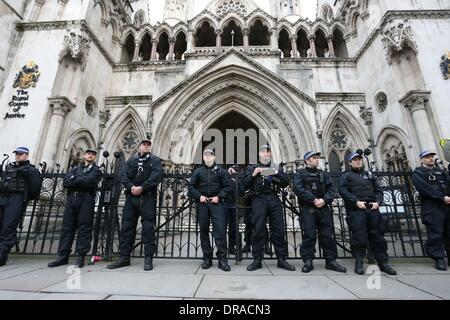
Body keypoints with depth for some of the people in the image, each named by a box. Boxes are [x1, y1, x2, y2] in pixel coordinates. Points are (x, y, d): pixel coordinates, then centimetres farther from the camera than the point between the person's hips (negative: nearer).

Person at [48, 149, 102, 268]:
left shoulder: (96, 170, 10)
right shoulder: (76, 168, 23)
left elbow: (89, 181, -10)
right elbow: (65, 182, 7)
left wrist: (74, 180, 1)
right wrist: (81, 181, -7)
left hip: (86, 200, -4)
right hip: (71, 199, 4)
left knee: (84, 228, -4)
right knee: (67, 227, 4)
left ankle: (81, 257, -1)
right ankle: (63, 256, 10)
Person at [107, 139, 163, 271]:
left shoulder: (155, 160, 8)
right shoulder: (131, 160, 19)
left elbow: (156, 176, -8)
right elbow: (124, 175, 5)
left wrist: (141, 188, -17)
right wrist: (131, 187, -13)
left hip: (147, 197, -4)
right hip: (131, 197, 4)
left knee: (148, 227, -4)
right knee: (127, 226, 7)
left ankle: (149, 258, 4)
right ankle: (124, 257, 18)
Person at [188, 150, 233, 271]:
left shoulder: (221, 171, 8)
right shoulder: (198, 171, 12)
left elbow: (229, 186, 3)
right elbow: (190, 186, 10)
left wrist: (219, 196, -7)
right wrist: (199, 196, -4)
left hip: (216, 203, -2)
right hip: (202, 203, 2)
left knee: (220, 230, -8)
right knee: (204, 231, 8)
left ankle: (222, 259, 2)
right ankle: (207, 258, 20)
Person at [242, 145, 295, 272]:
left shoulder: (277, 168, 20)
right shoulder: (252, 168, 15)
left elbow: (286, 183, 8)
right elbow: (245, 185, 5)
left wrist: (277, 173, -8)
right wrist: (253, 175, -8)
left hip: (274, 200, 2)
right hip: (259, 200, -2)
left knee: (278, 230, 2)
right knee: (258, 230, -3)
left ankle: (282, 260, 13)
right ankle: (257, 260, 7)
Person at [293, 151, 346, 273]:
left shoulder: (324, 174, 19)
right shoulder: (300, 174, 7)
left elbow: (332, 189, 7)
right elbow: (298, 189, -9)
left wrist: (324, 200, -12)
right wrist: (313, 200, -15)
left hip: (324, 208, 4)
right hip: (308, 208, -4)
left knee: (327, 235, 5)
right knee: (309, 235, -4)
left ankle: (331, 261, 18)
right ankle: (308, 262, 6)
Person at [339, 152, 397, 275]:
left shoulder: (369, 175, 24)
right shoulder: (346, 176, 7)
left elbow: (378, 190, 18)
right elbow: (343, 191, -7)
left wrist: (378, 202, -2)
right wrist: (356, 202, -17)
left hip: (373, 209, 5)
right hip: (356, 210, -4)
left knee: (378, 236, 6)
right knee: (359, 237, -5)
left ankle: (383, 263, 18)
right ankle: (359, 263, 6)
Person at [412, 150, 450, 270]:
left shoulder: (440, 170, 21)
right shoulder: (418, 173, 0)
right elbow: (426, 189, -12)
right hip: (431, 208, -6)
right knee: (435, 234, -4)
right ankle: (439, 258, 3)